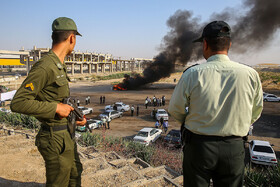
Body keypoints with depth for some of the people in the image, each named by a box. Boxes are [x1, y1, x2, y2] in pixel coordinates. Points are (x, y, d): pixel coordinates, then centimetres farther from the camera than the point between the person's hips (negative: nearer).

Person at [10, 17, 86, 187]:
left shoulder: (60, 66, 8)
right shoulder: (45, 67, -22)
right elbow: (18, 103, -26)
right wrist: (56, 108, -24)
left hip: (67, 135, 9)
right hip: (55, 139, -9)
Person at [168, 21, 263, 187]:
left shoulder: (193, 74, -14)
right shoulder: (251, 75, -8)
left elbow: (175, 110, -4)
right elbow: (256, 113, 6)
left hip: (198, 145, -1)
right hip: (235, 149, 2)